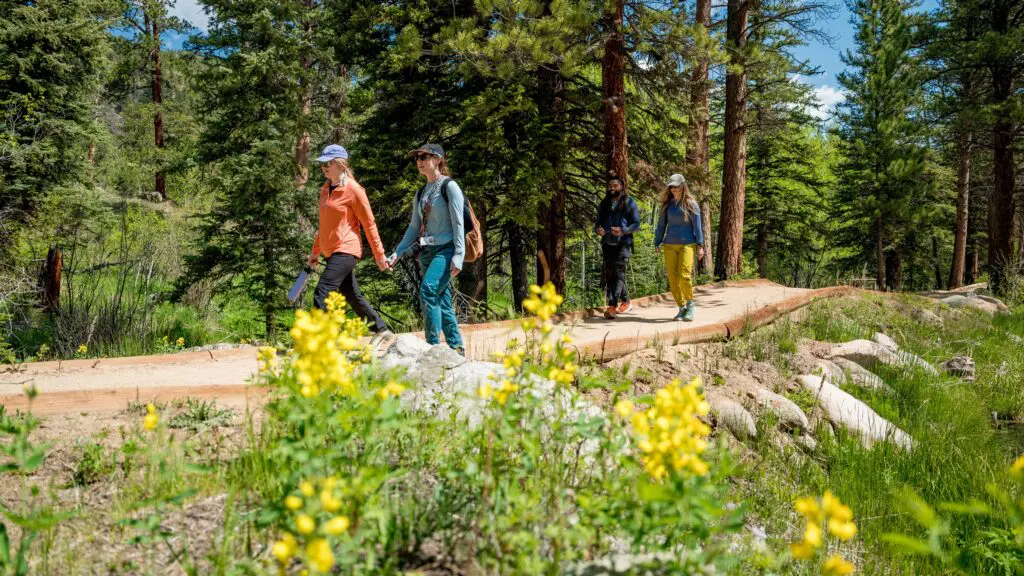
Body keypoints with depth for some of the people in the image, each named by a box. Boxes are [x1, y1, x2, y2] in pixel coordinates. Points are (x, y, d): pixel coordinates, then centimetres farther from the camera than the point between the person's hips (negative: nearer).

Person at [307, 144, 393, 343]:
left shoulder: (353, 189, -10)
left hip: (345, 250, -8)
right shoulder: (326, 189, 13)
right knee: (352, 296, 14)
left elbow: (369, 223, -7)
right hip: (332, 251, 8)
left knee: (322, 292, -17)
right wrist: (316, 251, 22)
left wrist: (379, 255, -6)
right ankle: (381, 329, 27)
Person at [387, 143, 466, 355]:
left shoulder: (449, 187, -4)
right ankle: (457, 347, 14)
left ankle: (433, 344, -23)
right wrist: (397, 253, 8)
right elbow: (414, 227, 18)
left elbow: (458, 224, -10)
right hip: (427, 251, 7)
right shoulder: (421, 193, 17)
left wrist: (458, 256, -18)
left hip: (446, 249, -7)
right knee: (442, 302, 7)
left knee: (428, 289, -25)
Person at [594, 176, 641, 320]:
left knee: (618, 273, -14)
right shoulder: (603, 204, 16)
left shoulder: (629, 203, 2)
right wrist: (598, 229, -5)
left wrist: (622, 231, -19)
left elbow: (636, 224, -1)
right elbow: (597, 222, 20)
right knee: (609, 274, 7)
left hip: (623, 243, -5)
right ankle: (625, 302, 23)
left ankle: (612, 307, -21)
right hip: (607, 243, 5)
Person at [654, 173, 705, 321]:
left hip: (687, 244, -4)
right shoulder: (667, 204, 11)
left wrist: (700, 245, -4)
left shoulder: (690, 203, 1)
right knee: (672, 279, -1)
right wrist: (657, 243, 10)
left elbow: (697, 225, 0)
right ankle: (682, 308, 11)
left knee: (684, 276, -16)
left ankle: (690, 304, 6)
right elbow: (662, 224, 15)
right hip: (669, 245, 4)